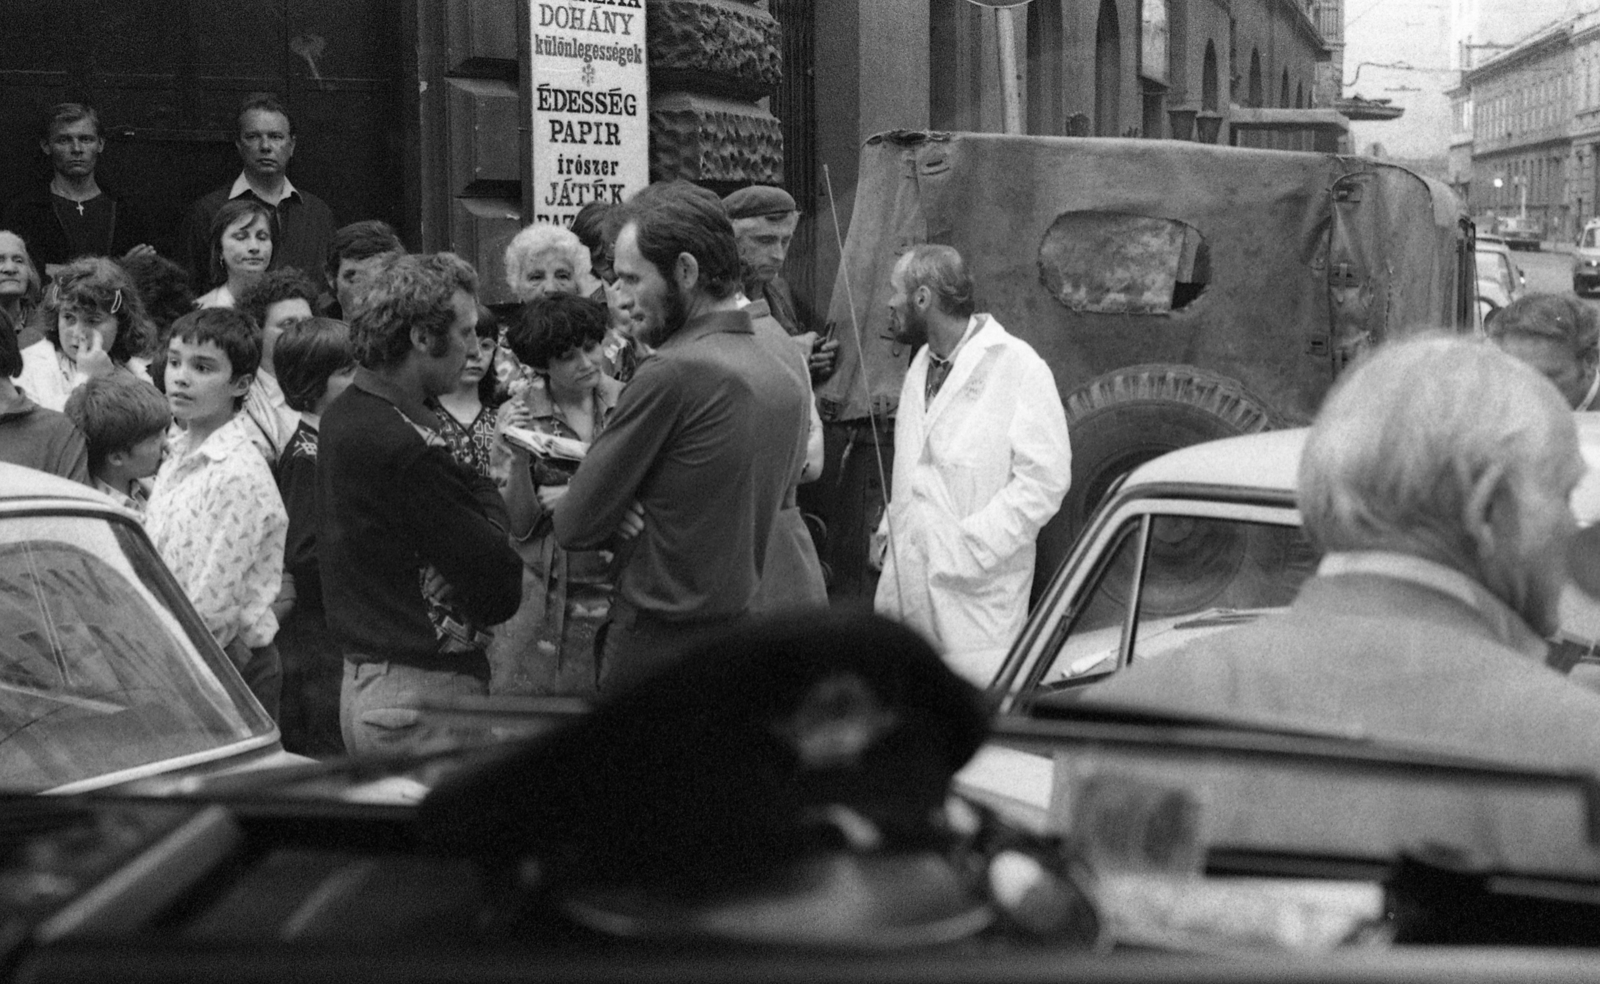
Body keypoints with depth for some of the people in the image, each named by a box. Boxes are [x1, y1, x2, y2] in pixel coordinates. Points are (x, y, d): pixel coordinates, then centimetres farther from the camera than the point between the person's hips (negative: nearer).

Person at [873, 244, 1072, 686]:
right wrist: (889, 530, 14)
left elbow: (1044, 479, -14)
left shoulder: (1019, 368, -9)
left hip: (975, 584, -7)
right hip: (907, 578, 7)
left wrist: (970, 546, -17)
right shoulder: (922, 365, 18)